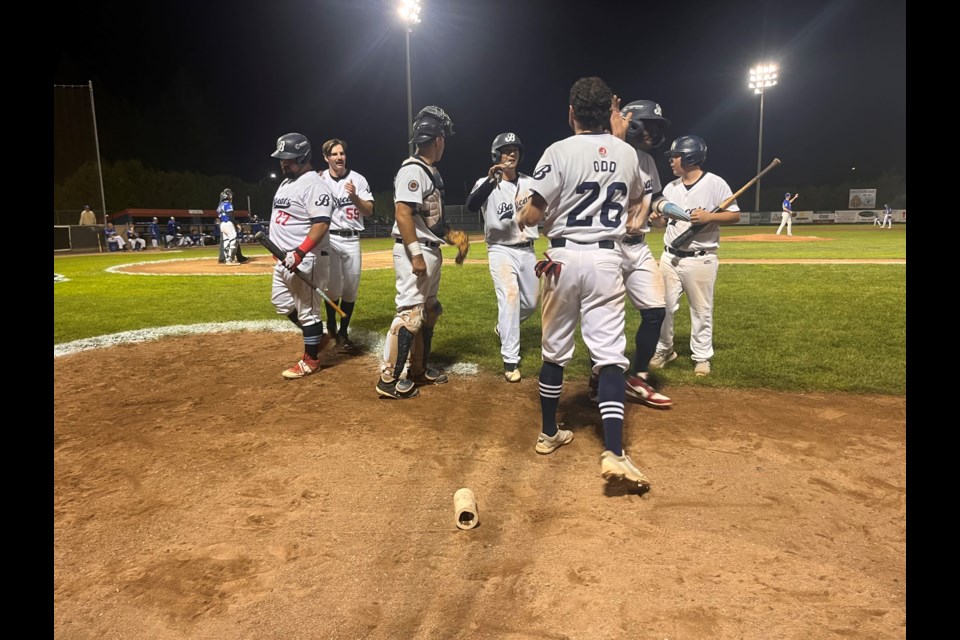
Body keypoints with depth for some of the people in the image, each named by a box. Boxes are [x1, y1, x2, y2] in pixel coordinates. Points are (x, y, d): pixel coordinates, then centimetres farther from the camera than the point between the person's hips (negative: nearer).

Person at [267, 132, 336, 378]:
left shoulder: (314, 185, -15)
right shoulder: (286, 183, 16)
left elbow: (322, 223, -25)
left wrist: (300, 253, -32)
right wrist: (278, 246, 22)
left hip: (306, 259, -11)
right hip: (285, 257, 11)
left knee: (307, 309, -2)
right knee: (281, 302, 20)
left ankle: (311, 360, 12)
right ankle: (317, 337, 33)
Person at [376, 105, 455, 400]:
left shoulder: (431, 171, 16)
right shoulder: (412, 170, -14)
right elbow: (403, 213, -22)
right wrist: (416, 255, -25)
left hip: (430, 251, 11)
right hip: (414, 251, -11)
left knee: (428, 312, 16)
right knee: (410, 312, -10)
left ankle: (418, 370, 27)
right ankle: (389, 380, -4)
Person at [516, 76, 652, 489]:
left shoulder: (560, 151, -6)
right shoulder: (627, 153, 7)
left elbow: (532, 216, -9)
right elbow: (637, 202, 26)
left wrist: (523, 215, 14)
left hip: (564, 258, -1)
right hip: (607, 259, 2)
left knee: (554, 351, 12)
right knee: (610, 354, -1)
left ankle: (548, 434, 26)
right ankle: (613, 452, -12)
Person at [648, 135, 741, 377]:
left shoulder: (716, 183, -6)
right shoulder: (670, 188, 9)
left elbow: (735, 216, -5)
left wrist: (709, 216, -21)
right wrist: (655, 219, -7)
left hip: (701, 260, -4)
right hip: (670, 258, 5)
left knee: (701, 310, 4)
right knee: (663, 306, 7)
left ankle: (702, 357, 18)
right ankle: (664, 350, 25)